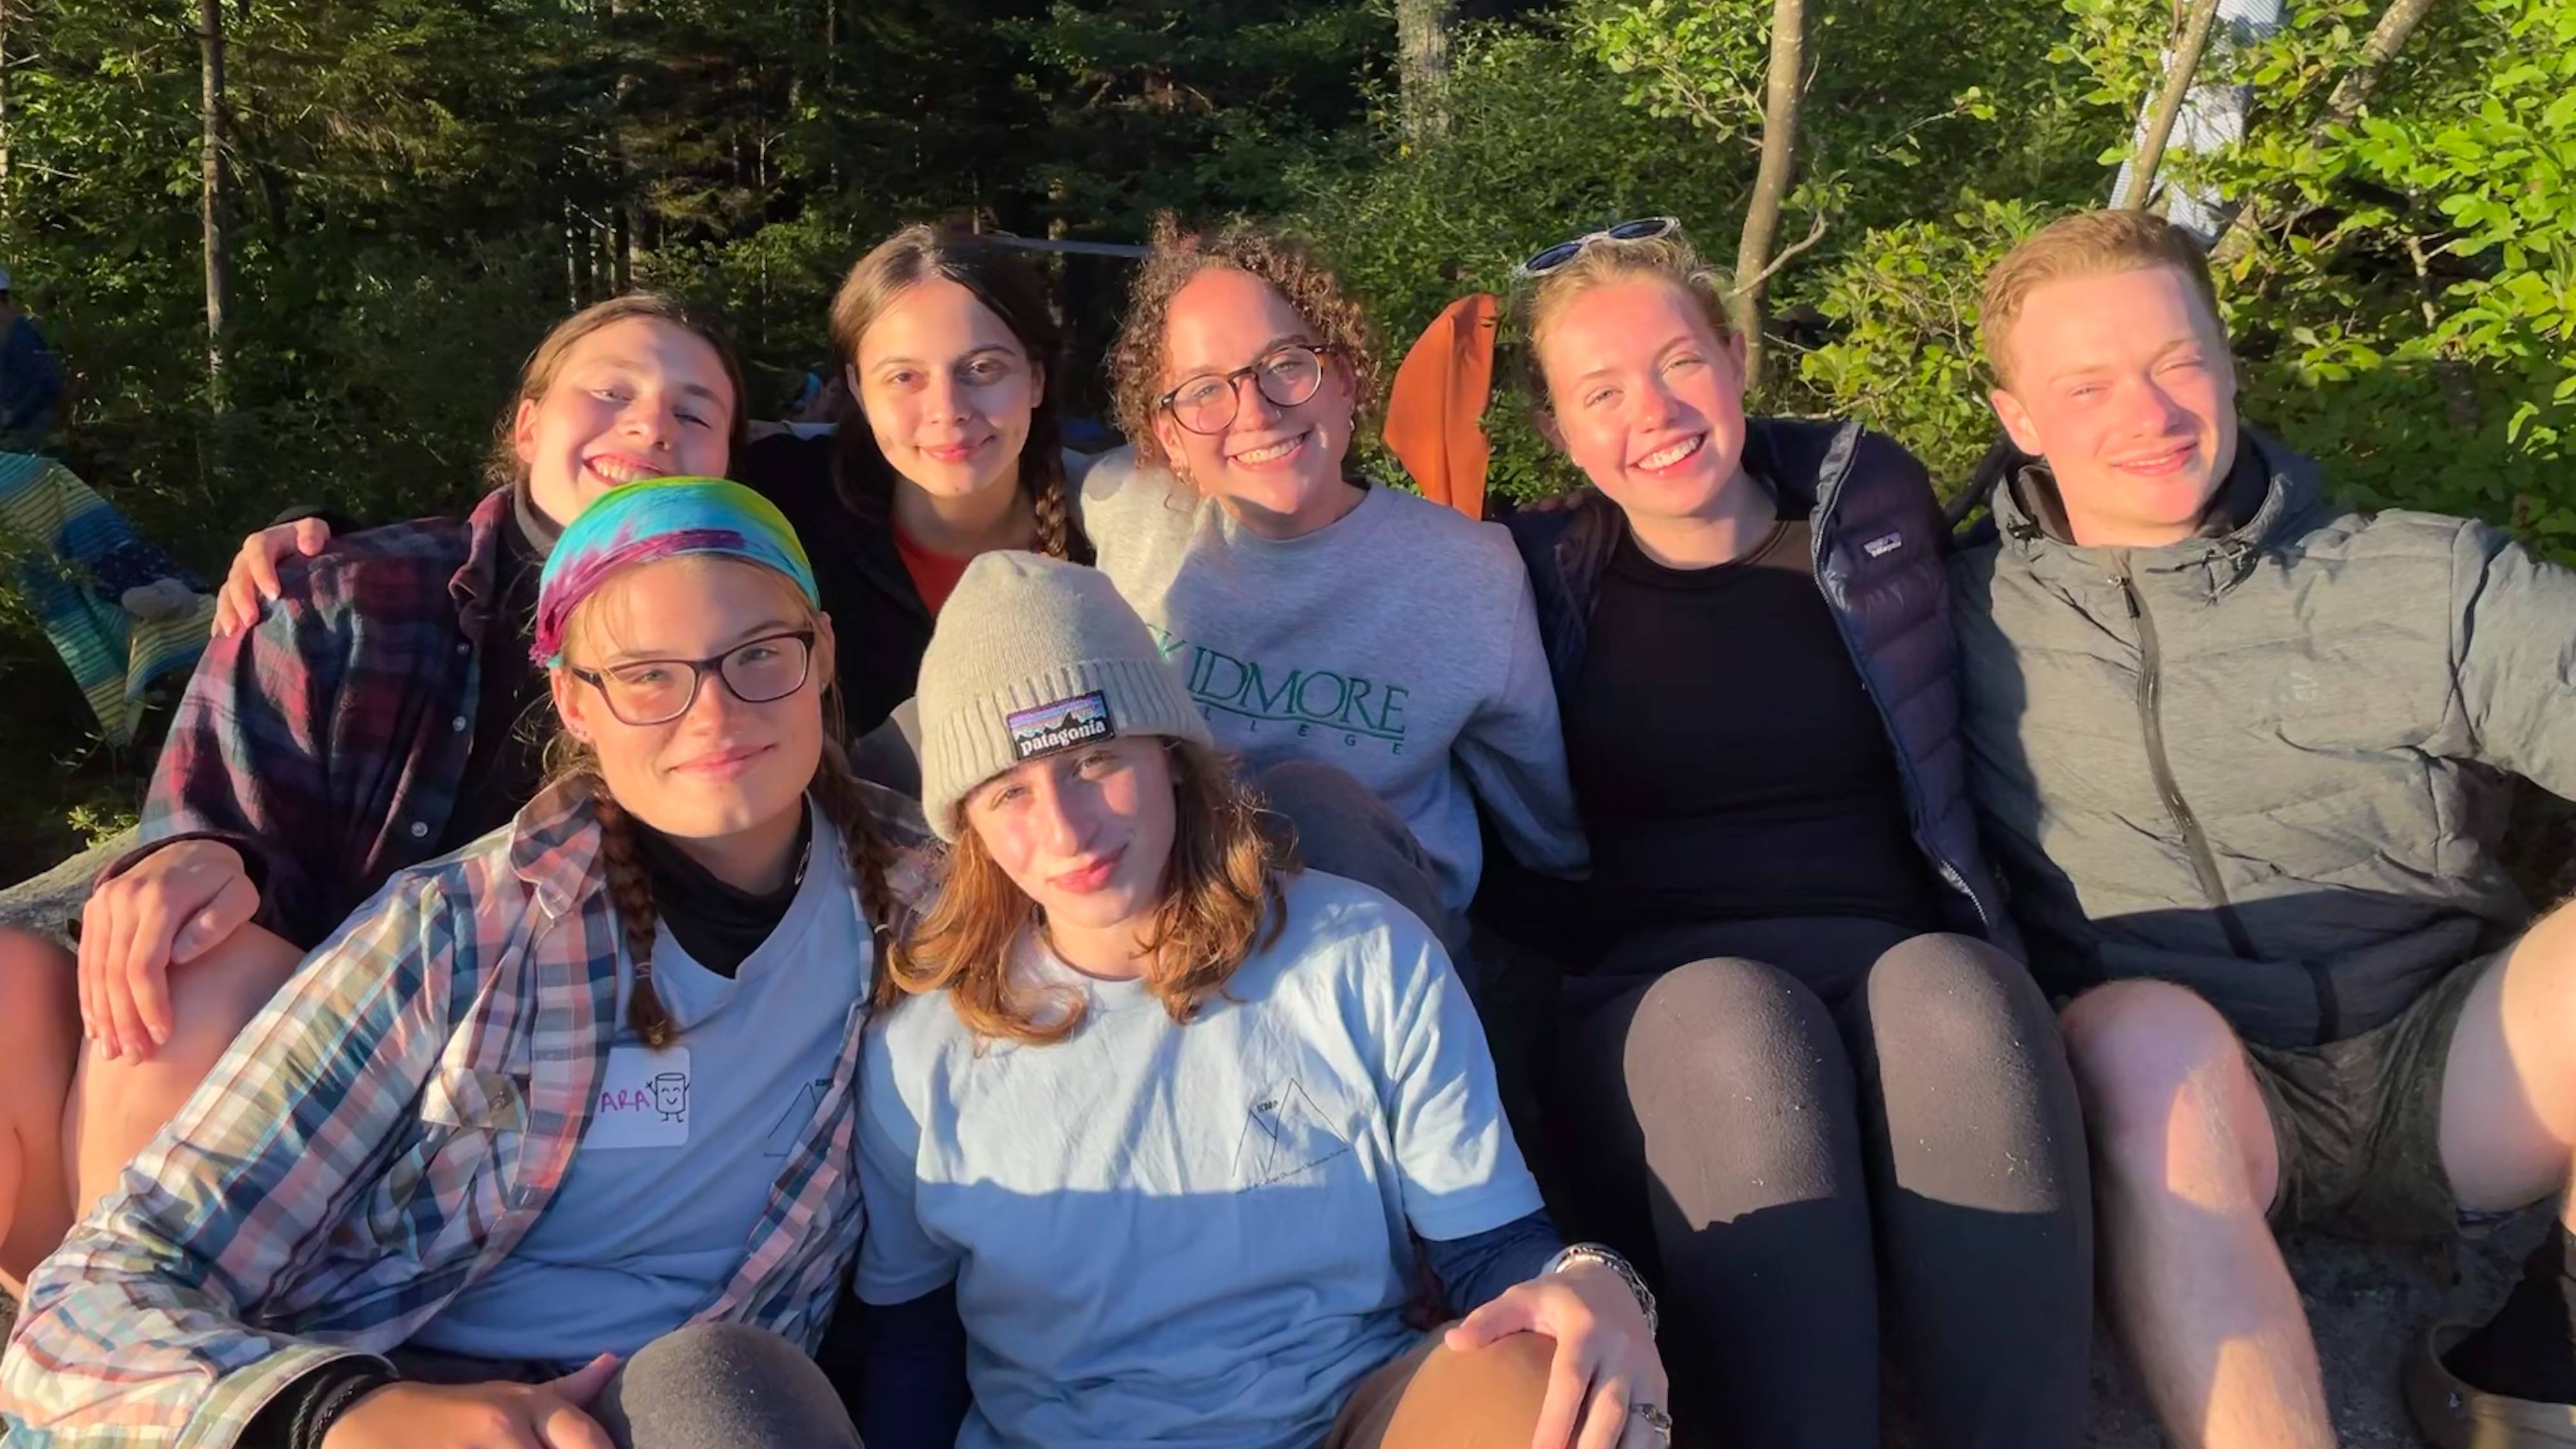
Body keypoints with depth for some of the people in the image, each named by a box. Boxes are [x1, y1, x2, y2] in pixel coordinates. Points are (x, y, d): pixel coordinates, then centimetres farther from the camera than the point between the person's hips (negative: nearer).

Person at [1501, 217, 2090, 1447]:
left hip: (1906, 961, 2)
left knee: (1956, 1003, -34)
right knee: (1746, 1029, -36)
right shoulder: (1542, 582, 9)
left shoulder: (1874, 499, 11)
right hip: (1664, 998, -1)